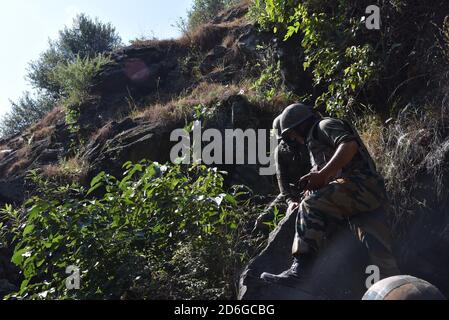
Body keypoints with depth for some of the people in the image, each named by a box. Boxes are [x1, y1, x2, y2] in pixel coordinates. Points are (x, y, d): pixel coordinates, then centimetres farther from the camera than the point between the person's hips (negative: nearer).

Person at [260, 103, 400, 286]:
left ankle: (300, 270, -31)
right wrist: (303, 204, 25)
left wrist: (323, 174, -20)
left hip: (361, 185, -10)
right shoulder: (315, 141, 37)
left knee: (310, 208, -23)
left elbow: (350, 145, -14)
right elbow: (322, 189, 38)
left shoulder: (325, 125, 8)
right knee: (381, 258, 0)